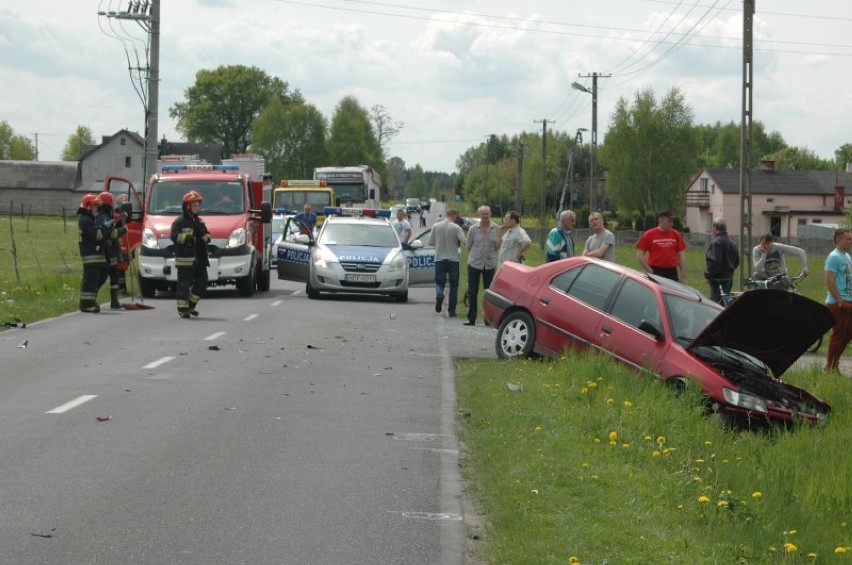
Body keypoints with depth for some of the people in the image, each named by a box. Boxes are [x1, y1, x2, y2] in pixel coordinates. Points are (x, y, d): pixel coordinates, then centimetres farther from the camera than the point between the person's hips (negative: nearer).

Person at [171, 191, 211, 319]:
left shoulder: (200, 221, 19)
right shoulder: (179, 221, -4)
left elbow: (207, 234, 24)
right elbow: (175, 236, -14)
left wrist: (206, 237, 0)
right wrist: (188, 237, -25)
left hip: (199, 258, 7)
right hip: (185, 258, -7)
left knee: (202, 283, 7)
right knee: (184, 284, -6)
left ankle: (191, 305, 20)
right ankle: (182, 308, -3)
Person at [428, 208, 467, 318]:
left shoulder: (436, 227, 0)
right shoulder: (456, 228, -8)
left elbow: (430, 242, 5)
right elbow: (464, 242, -17)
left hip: (439, 258, 2)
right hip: (453, 259, -2)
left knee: (440, 283, 11)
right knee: (453, 285, 9)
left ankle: (439, 295, -22)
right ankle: (451, 310, 7)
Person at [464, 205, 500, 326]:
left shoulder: (496, 229, 2)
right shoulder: (473, 229, 0)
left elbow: (497, 247, 6)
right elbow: (468, 246, 10)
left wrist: (499, 240, -12)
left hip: (490, 264, 0)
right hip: (474, 263, 0)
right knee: (472, 292, 1)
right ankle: (471, 319, 7)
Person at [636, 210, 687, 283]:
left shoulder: (676, 234, 6)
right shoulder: (649, 235, -3)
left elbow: (681, 256, 9)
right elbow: (640, 255, -2)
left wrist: (683, 277, 5)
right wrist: (650, 271, -8)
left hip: (672, 273, 3)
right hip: (655, 272, -3)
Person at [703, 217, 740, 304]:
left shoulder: (716, 242, -15)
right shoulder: (730, 242, 17)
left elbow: (714, 261, -24)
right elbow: (736, 261, 24)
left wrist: (708, 275, -15)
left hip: (718, 279, -10)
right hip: (729, 277, 10)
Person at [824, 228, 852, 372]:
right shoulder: (834, 257, -13)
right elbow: (829, 281, -20)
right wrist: (839, 301, -21)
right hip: (838, 303, -9)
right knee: (838, 335, -4)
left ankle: (833, 364, 22)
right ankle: (830, 367, 5)